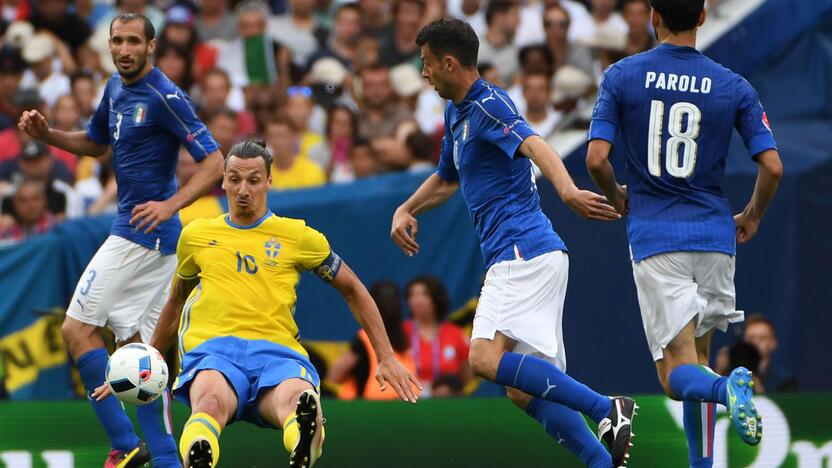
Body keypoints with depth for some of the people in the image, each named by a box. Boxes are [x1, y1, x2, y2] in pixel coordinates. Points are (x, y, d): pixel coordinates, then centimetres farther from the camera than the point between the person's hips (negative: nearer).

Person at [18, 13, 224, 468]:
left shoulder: (165, 97, -15)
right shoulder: (116, 89, 11)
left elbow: (213, 161, -17)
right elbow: (96, 142, 28)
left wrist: (171, 204, -29)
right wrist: (46, 133, 11)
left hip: (142, 233, -9)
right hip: (143, 235, 9)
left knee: (78, 328, -9)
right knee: (137, 346, 8)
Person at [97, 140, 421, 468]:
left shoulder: (298, 236, 17)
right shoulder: (196, 235, 22)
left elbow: (353, 291, 24)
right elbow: (176, 302, 38)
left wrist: (386, 357, 17)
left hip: (278, 351, 0)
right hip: (212, 348, 1)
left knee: (300, 403, -42)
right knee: (212, 400, -42)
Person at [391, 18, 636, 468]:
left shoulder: (489, 105, -10)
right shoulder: (457, 113, 21)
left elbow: (535, 146, -29)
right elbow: (446, 179, 38)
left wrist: (568, 191, -47)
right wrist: (406, 210, 23)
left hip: (524, 251, -10)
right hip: (514, 257, 10)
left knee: (486, 359, -24)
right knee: (524, 390, 6)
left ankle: (607, 409, -26)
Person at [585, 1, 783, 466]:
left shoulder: (622, 76, -2)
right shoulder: (734, 86, 1)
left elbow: (596, 159, -7)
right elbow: (773, 167, -3)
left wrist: (616, 196, 15)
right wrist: (753, 217, 17)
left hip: (655, 237, -2)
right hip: (713, 233, 2)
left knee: (678, 373, -3)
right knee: (698, 356, 19)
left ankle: (728, 389, -36)